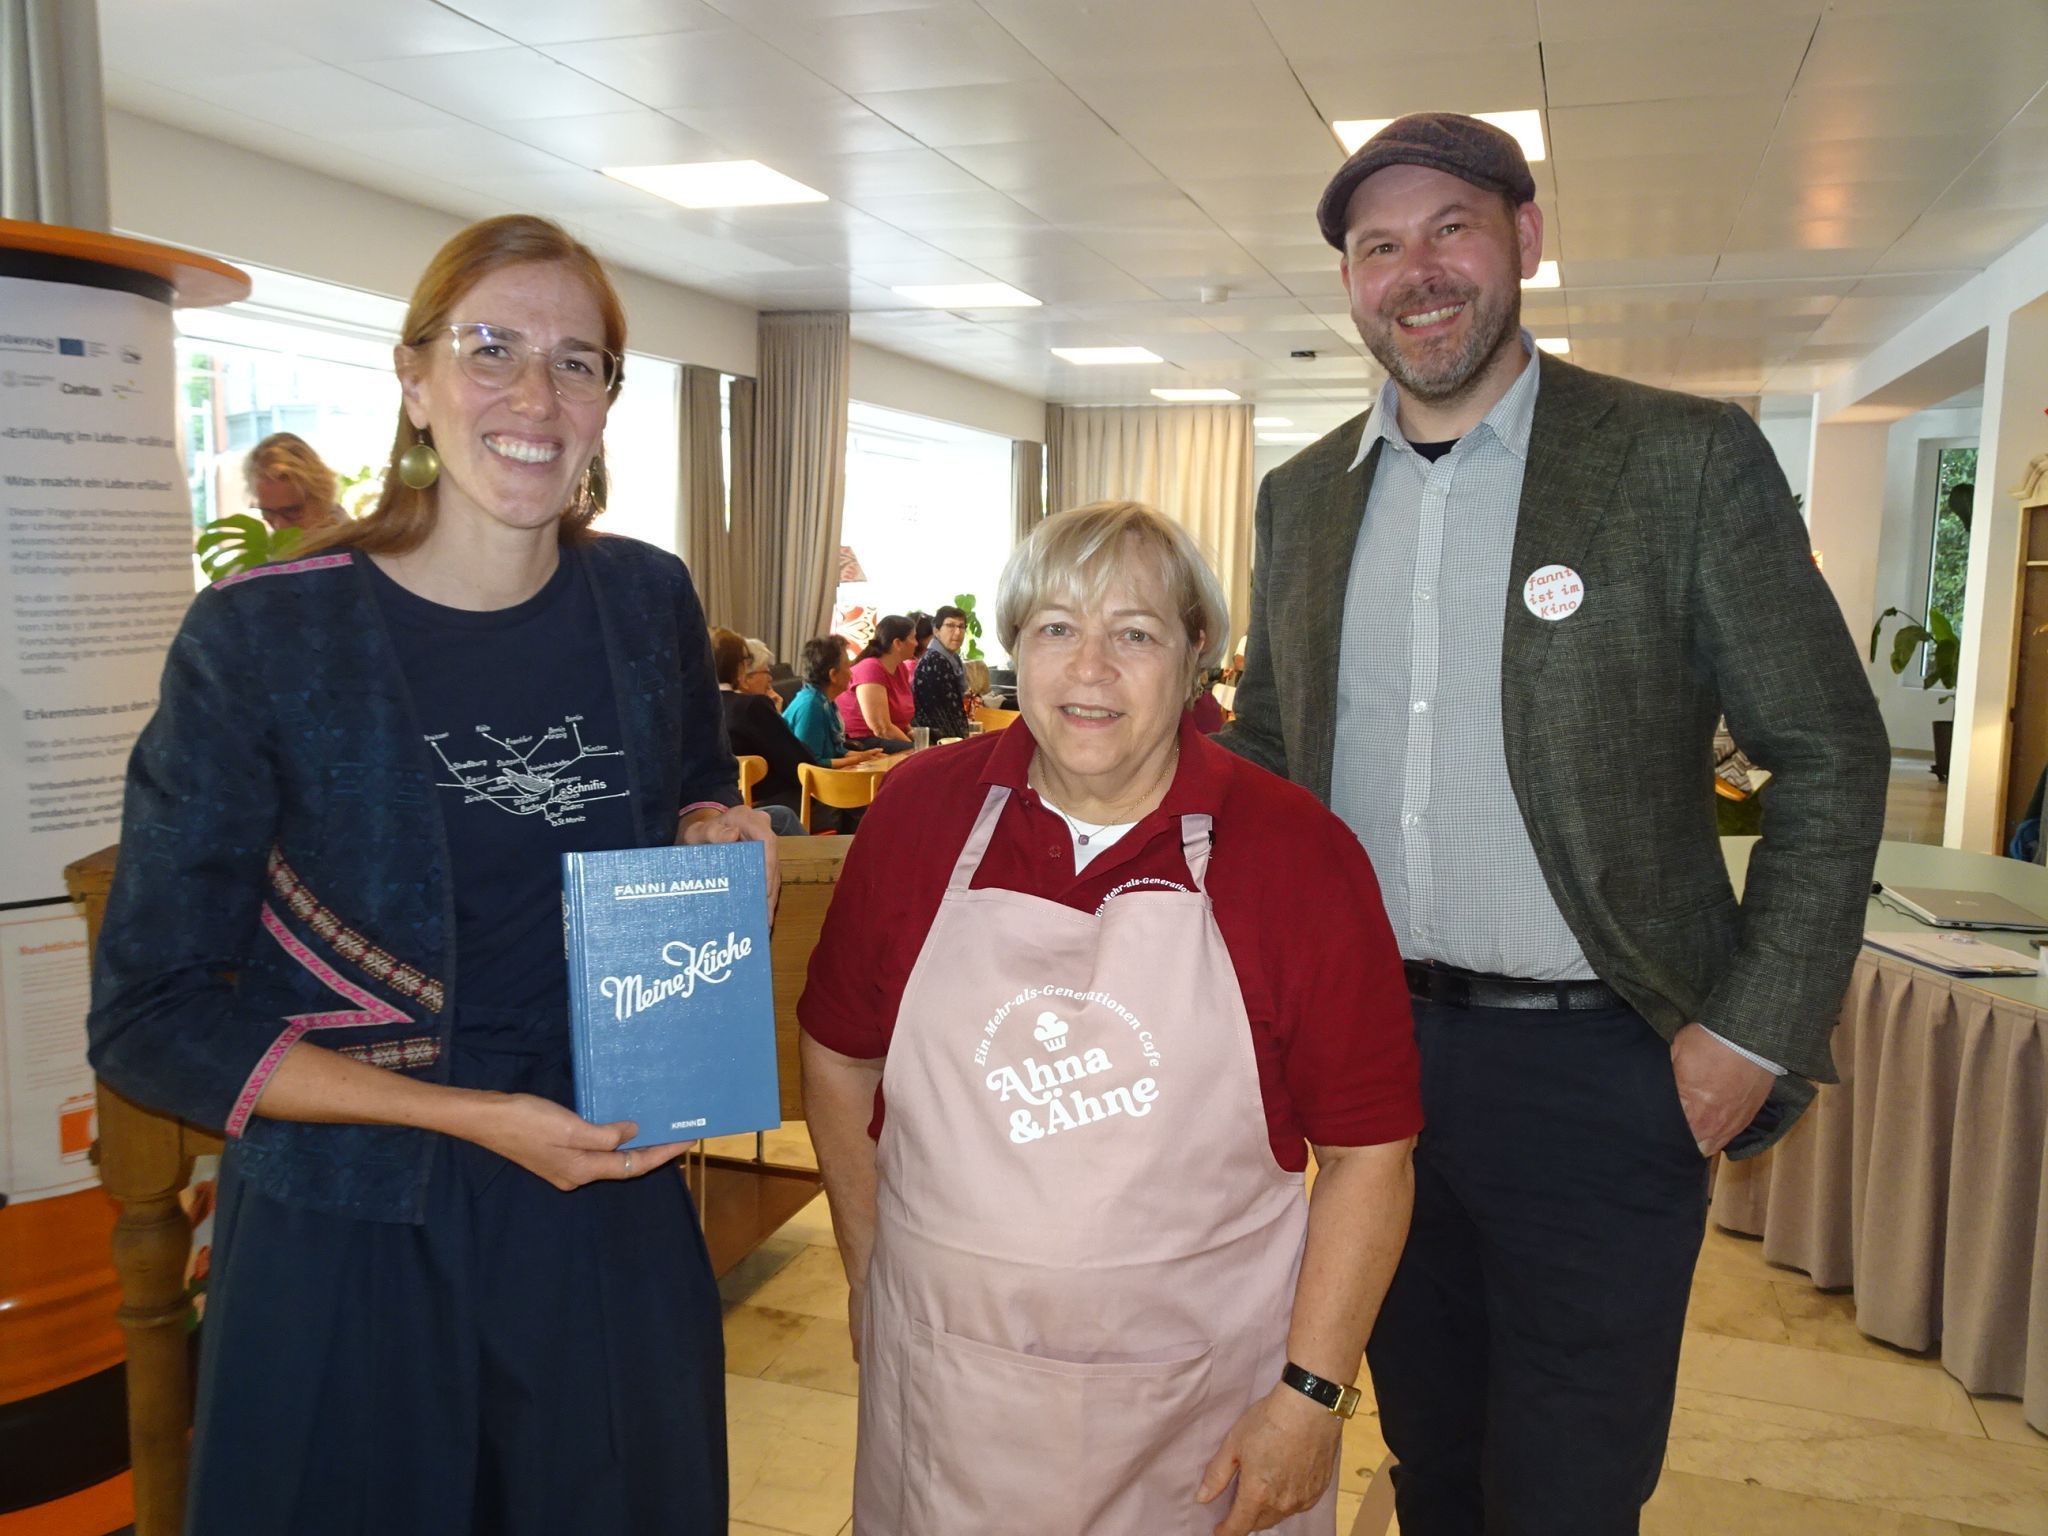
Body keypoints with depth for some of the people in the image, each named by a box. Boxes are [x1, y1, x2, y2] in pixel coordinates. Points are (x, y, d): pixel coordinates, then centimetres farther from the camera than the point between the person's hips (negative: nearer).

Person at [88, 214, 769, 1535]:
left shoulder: (648, 604, -1)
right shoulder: (260, 637, -13)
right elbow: (151, 1017, -9)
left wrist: (713, 836, -7)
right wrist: (469, 1115, -18)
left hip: (611, 1216, 4)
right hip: (349, 1239, -3)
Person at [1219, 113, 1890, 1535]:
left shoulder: (1689, 460, -7)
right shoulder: (1304, 496, 6)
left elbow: (1830, 759, -5)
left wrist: (1755, 1033, -11)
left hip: (1597, 1074, -4)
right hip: (1367, 1054, 4)